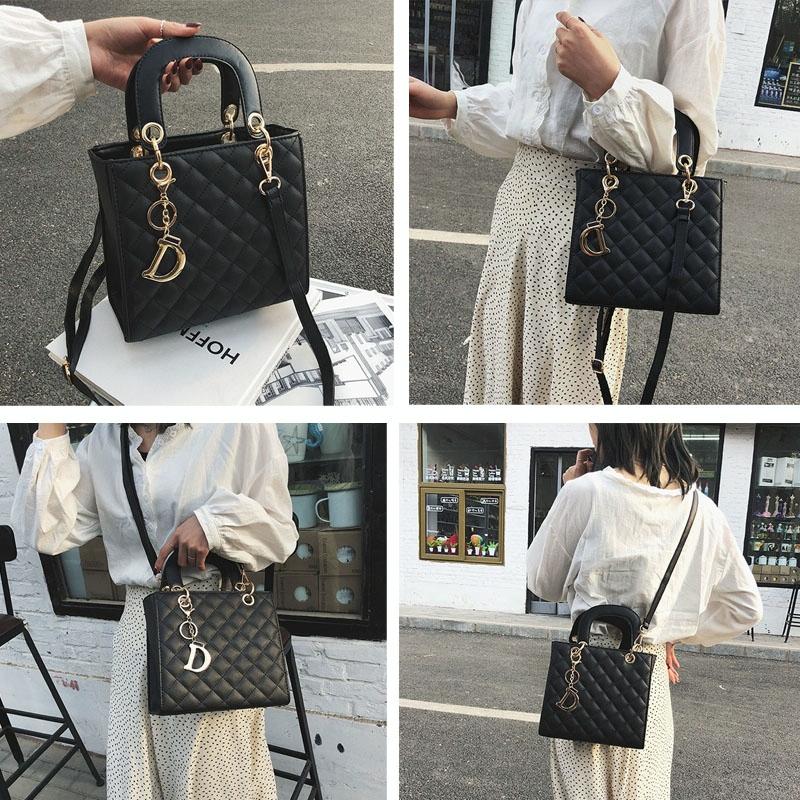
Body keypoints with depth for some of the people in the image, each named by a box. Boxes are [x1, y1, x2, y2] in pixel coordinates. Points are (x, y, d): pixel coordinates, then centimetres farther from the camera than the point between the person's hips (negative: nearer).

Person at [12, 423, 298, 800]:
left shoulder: (239, 426, -6)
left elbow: (280, 532, -2)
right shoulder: (102, 442, 9)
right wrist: (51, 425, -2)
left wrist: (214, 521, -20)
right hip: (139, 625, 4)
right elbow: (48, 532, -1)